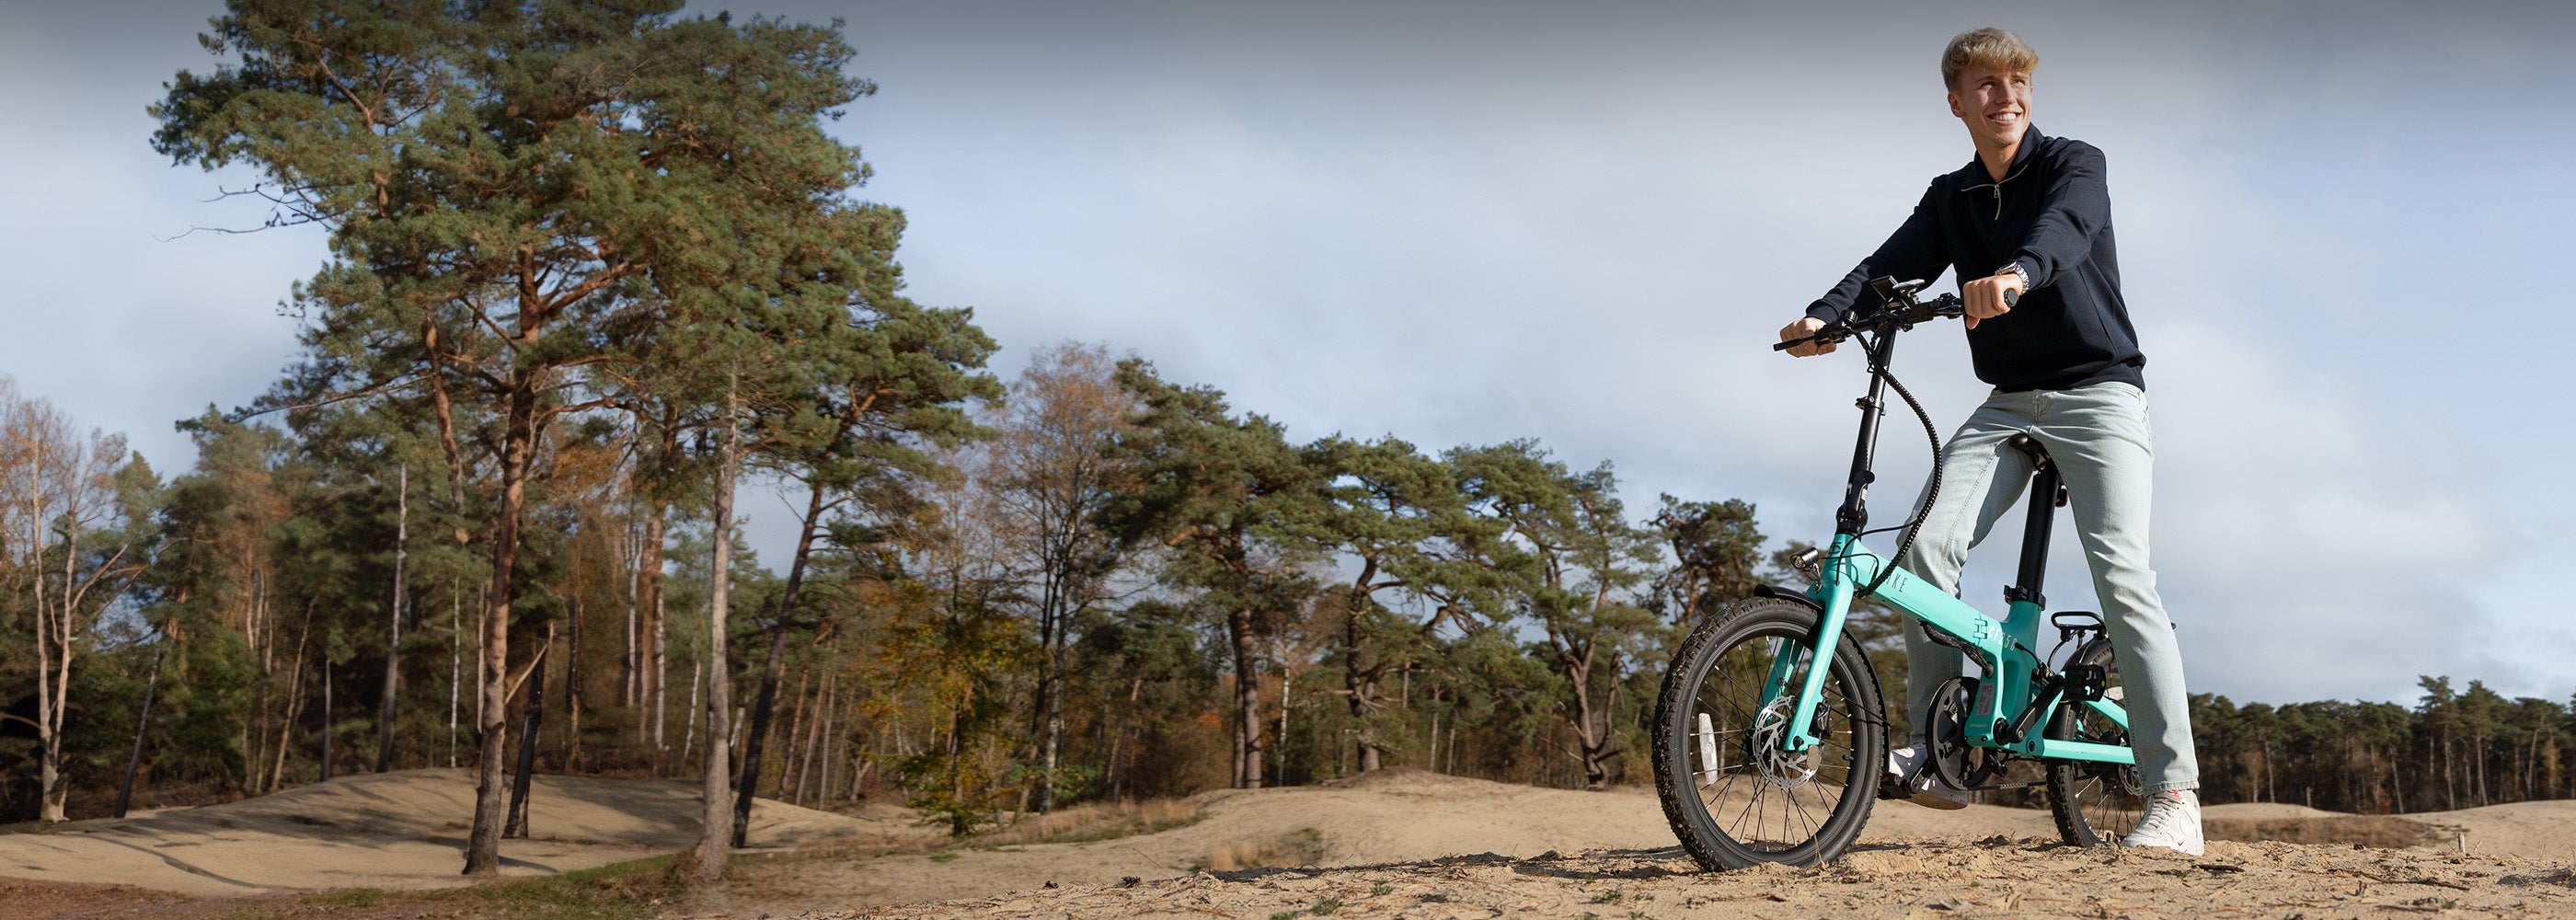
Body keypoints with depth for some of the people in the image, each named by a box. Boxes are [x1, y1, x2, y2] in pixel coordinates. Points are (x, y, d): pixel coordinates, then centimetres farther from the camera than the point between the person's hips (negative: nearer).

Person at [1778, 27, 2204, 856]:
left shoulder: (2076, 165, -3)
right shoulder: (1950, 198, 12)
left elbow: (2067, 227, -26)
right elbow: (1895, 263, -3)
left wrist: (2017, 272, -50)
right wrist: (1825, 315, -24)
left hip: (2099, 391, -4)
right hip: (2009, 404, 5)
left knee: (2122, 574, -18)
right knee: (1928, 547, -16)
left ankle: (2174, 795, -18)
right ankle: (1935, 754, -7)